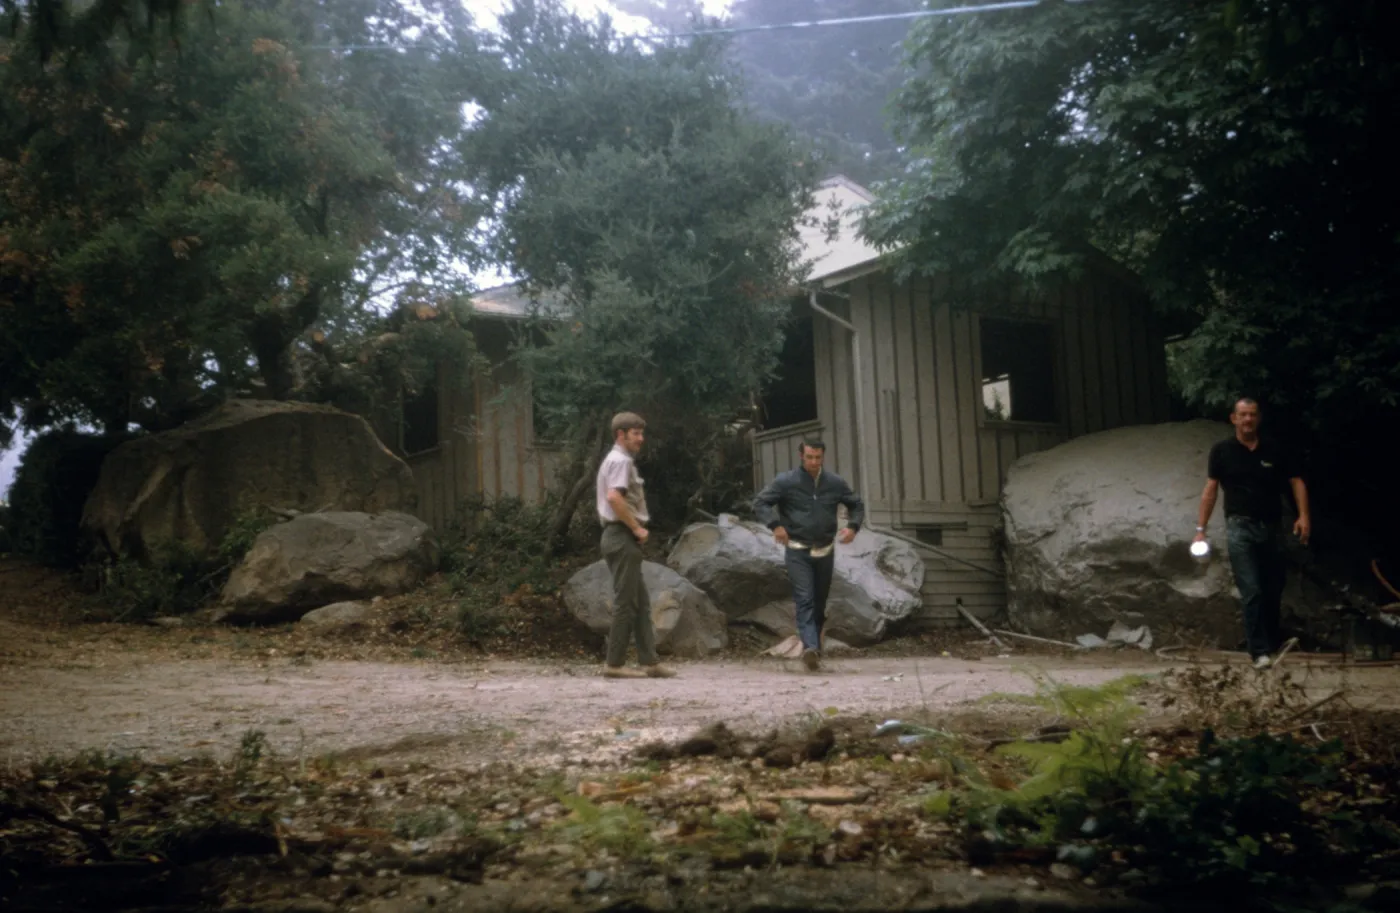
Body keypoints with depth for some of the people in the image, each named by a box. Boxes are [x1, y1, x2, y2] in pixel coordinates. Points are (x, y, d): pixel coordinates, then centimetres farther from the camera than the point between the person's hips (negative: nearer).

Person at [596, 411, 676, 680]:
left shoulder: (615, 460, 21)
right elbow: (614, 497, -26)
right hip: (623, 537, -11)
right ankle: (615, 664, -2)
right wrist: (636, 528, -18)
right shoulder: (621, 460, -11)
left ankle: (649, 661, 12)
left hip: (621, 536, 11)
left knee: (640, 602, 10)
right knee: (626, 602, -6)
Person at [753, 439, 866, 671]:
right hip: (797, 552, -4)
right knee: (805, 600, -17)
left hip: (825, 552, 4)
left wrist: (853, 526, -2)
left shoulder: (835, 483, 4)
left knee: (820, 603, 11)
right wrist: (775, 525, -19)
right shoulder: (786, 481, -6)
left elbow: (856, 504, 17)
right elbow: (760, 502, -4)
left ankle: (814, 648, 24)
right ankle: (811, 647, -30)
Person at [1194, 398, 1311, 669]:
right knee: (1251, 590, -11)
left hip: (1271, 527, 3)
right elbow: (1211, 489, 1)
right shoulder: (1222, 451, 0)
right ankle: (1260, 650, -11)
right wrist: (1201, 528, -3)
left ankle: (1272, 641, 29)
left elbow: (1296, 482, 5)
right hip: (1240, 528, -3)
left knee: (1273, 589, 11)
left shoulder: (1275, 451, 4)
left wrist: (1304, 516, -10)